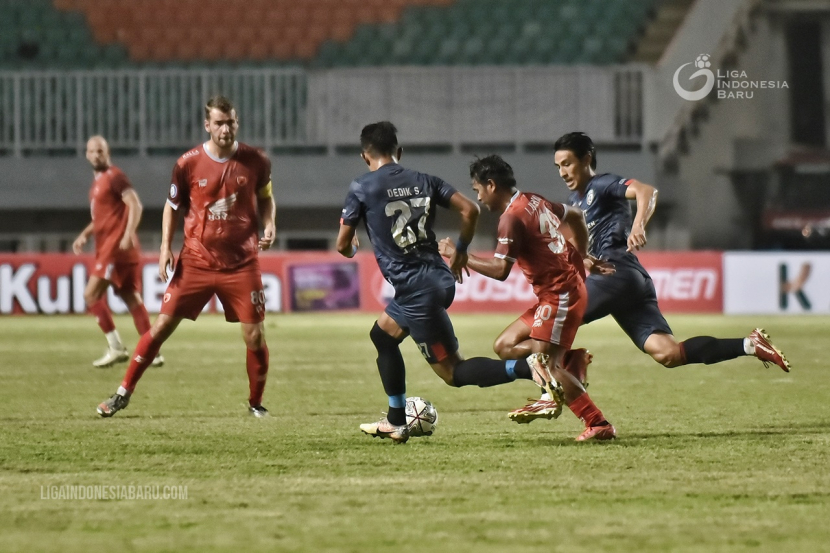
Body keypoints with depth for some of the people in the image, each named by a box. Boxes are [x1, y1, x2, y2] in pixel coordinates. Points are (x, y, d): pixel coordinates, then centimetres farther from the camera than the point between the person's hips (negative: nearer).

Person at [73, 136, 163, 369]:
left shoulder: (115, 177, -9)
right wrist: (85, 234, 18)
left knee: (91, 294, -11)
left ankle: (116, 347, -8)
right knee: (132, 298, 7)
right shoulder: (98, 181, 19)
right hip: (107, 247, 9)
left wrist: (129, 234, -31)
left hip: (117, 246, -9)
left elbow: (135, 205, -19)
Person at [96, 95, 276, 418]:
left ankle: (256, 403, 18)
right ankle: (124, 393, 9)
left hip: (241, 264, 0)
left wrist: (269, 225, -6)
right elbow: (172, 206, 7)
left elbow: (265, 198, 14)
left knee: (254, 336, -3)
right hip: (196, 261, 0)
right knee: (162, 325, -2)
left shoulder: (255, 161, -3)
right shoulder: (188, 164, -6)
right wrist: (166, 248, -2)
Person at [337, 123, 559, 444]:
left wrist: (352, 249, 27)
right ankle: (395, 423, 32)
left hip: (415, 291, -7)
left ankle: (526, 369, -24)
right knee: (382, 335, 28)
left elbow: (343, 245, 2)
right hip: (440, 279, 7)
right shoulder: (423, 181, 10)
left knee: (452, 372, -3)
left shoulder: (362, 188, -3)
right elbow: (470, 210, 2)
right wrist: (460, 251, 18)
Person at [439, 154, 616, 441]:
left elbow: (499, 270, -23)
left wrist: (457, 254, -14)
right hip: (566, 286, 10)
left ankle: (599, 424, -15)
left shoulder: (512, 217, -17)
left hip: (559, 294, -10)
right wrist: (580, 258, 27)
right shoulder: (534, 201, 11)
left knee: (547, 364, -14)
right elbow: (575, 216, 26)